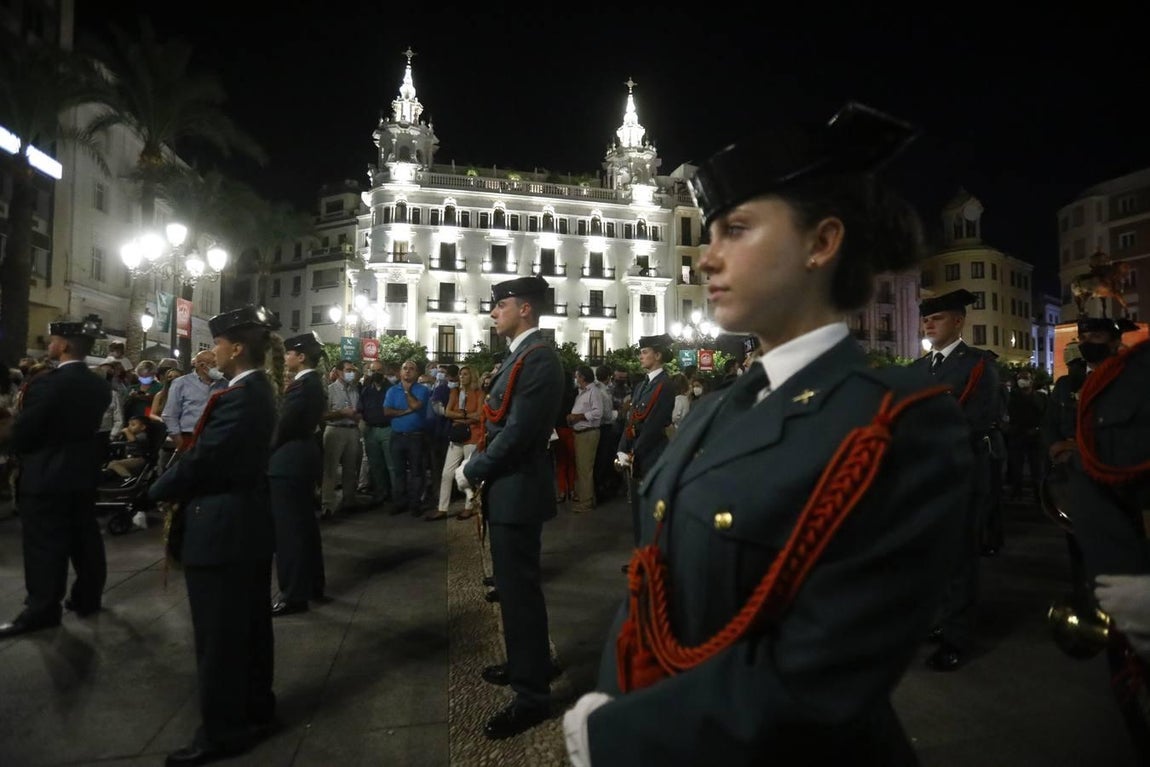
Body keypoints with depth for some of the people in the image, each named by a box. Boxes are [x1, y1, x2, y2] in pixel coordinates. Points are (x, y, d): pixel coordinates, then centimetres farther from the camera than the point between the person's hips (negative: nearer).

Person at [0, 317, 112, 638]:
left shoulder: (47, 382, -19)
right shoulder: (101, 385, 1)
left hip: (45, 477, -6)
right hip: (84, 474, 7)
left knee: (45, 546, 3)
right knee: (85, 539, 14)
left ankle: (42, 610, 13)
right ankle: (88, 598, 24)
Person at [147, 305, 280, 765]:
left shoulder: (237, 396, -23)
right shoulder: (258, 389, 9)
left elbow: (201, 459, -21)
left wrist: (159, 490, -2)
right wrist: (178, 486, 4)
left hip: (222, 530, -10)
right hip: (248, 525, 10)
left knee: (218, 636, 5)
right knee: (249, 627, 20)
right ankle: (255, 710, 34)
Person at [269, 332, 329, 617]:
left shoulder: (302, 384, -19)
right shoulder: (314, 382, 11)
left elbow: (284, 425, -18)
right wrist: (274, 451, 13)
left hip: (289, 461, -10)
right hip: (303, 458, 10)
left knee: (288, 528, -2)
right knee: (304, 524, 17)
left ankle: (294, 594, 7)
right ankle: (312, 584, 28)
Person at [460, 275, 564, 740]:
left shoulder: (538, 356, -19)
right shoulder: (521, 354, 13)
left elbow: (519, 431, -24)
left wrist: (473, 472, -13)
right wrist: (479, 466, 5)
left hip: (517, 491, -10)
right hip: (508, 488, 10)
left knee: (519, 588, 0)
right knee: (512, 584, 20)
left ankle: (532, 694, 14)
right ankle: (525, 664, 38)